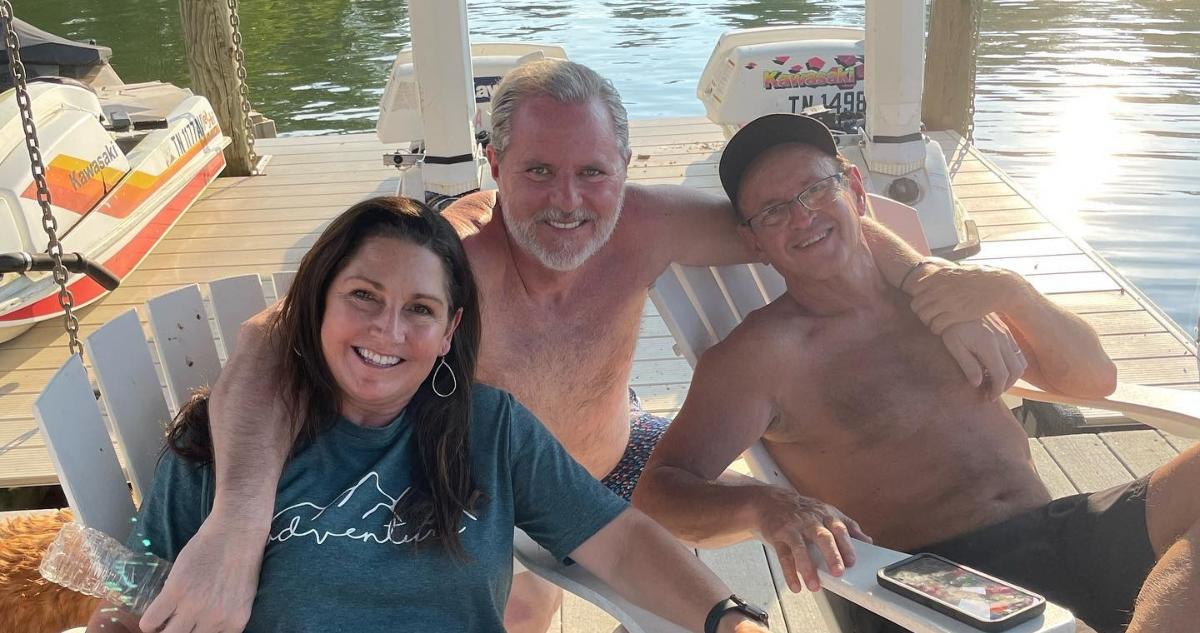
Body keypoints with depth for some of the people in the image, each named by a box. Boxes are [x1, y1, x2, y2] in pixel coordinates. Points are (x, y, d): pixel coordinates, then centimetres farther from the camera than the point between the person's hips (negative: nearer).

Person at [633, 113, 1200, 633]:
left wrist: (1011, 292, 0)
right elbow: (658, 493, -10)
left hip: (1065, 533, 6)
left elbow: (1094, 381, 19)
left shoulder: (935, 289, 15)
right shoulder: (763, 351, -2)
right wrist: (764, 506, -30)